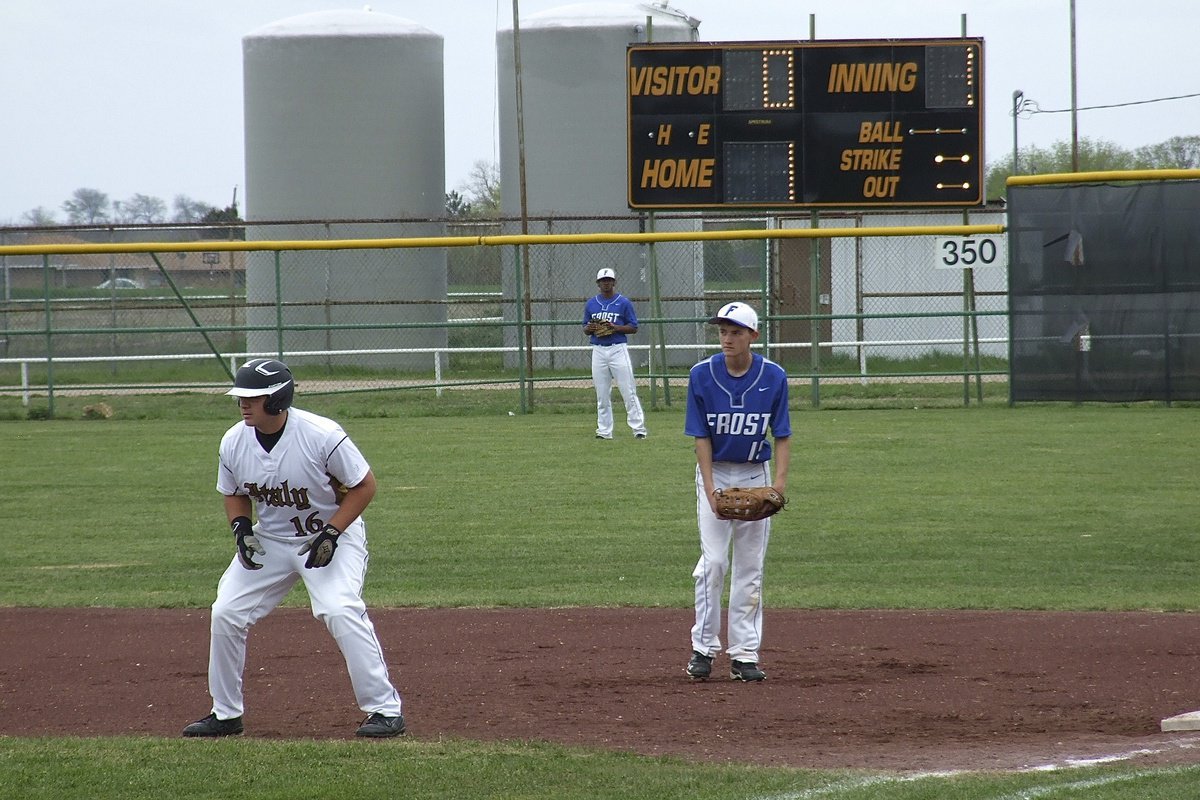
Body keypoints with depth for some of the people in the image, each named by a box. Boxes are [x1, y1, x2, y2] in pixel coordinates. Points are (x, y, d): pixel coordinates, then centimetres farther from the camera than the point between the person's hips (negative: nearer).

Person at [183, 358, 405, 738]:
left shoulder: (322, 436, -25)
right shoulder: (234, 442, -10)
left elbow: (364, 485, -15)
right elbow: (234, 493, 9)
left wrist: (331, 534, -23)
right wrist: (241, 527, -12)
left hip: (334, 535, -5)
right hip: (270, 540, 5)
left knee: (340, 611, -26)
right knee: (226, 613, -2)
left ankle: (385, 708, -17)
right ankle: (225, 713, 15)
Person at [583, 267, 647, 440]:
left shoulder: (623, 302, 1)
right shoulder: (591, 304, 12)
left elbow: (633, 328, 1)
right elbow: (585, 328, 17)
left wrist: (616, 328, -15)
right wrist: (590, 328, -7)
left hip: (618, 349, -4)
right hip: (598, 351, 4)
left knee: (628, 391, -7)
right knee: (602, 394, 5)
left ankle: (639, 428, -6)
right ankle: (604, 430, 11)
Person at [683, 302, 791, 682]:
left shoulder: (773, 377, -7)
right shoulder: (702, 375, -9)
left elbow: (782, 436, -3)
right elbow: (702, 436, -8)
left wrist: (780, 480, -17)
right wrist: (710, 488, -17)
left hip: (756, 475, 1)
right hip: (715, 472, -1)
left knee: (750, 567, 3)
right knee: (713, 561, -10)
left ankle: (744, 654, 6)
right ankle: (703, 648, -1)